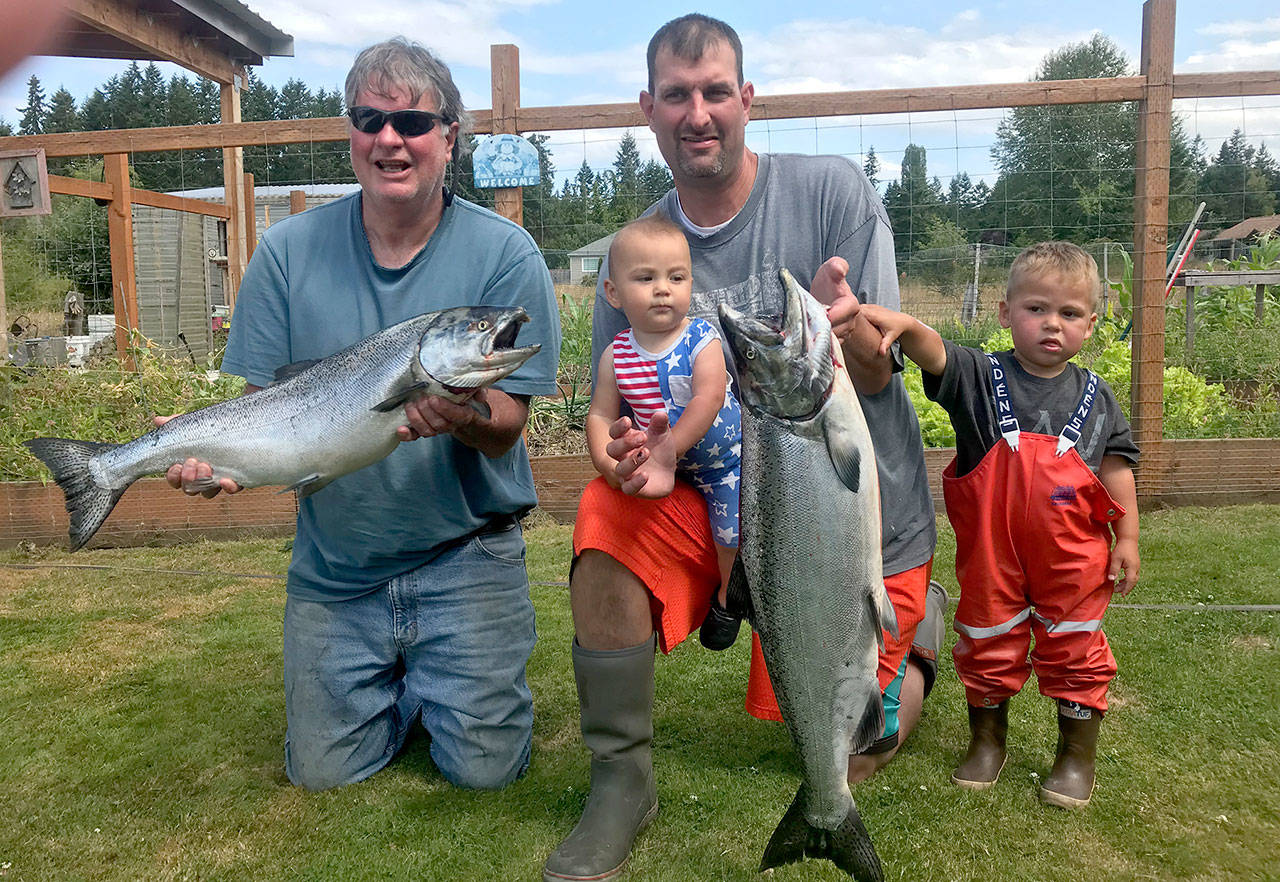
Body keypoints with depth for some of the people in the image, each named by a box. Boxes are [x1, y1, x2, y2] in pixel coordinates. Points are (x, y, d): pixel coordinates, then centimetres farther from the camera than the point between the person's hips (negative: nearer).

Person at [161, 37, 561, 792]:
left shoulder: (504, 254, -11)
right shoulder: (289, 252, -4)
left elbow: (505, 427, -13)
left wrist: (463, 416, -36)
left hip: (464, 551, -2)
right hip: (334, 560, 3)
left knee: (483, 767, -3)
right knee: (324, 771, 6)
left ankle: (462, 664, 28)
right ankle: (397, 672, 35)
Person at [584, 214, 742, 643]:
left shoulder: (702, 339, -18)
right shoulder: (616, 355, -9)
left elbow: (709, 400, -29)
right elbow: (600, 415, -5)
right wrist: (606, 460, -23)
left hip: (724, 458, -3)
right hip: (671, 464, 4)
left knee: (734, 530, -9)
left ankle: (728, 600, 22)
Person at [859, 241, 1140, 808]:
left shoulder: (1095, 396, 1)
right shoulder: (980, 378, -7)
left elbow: (1116, 471, 7)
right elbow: (935, 353, -27)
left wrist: (1127, 538, 5)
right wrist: (903, 325, -48)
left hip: (1072, 557, 1)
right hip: (991, 553, -1)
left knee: (1075, 650, 12)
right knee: (987, 645, 14)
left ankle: (1077, 754, 32)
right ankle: (986, 740, 36)